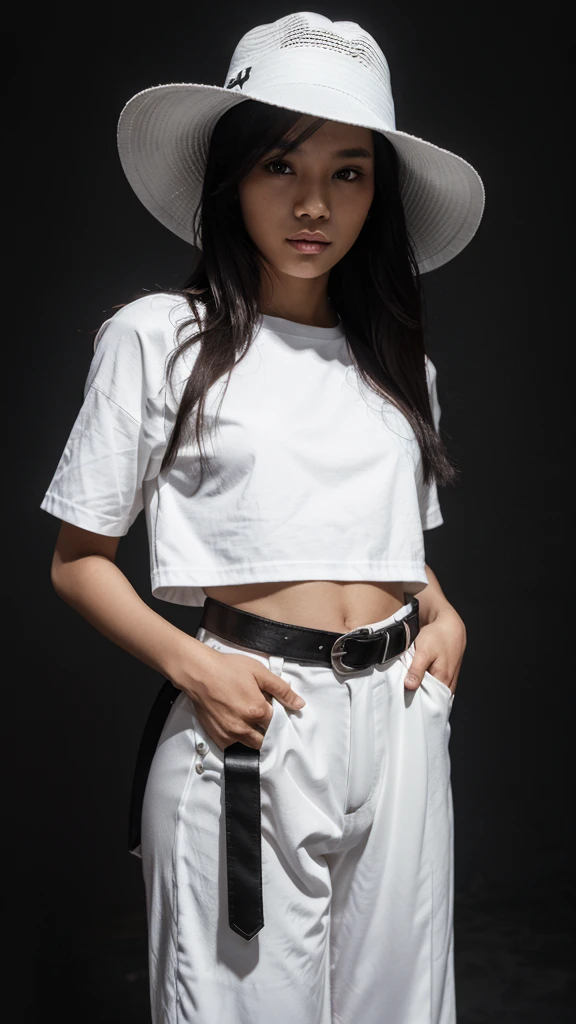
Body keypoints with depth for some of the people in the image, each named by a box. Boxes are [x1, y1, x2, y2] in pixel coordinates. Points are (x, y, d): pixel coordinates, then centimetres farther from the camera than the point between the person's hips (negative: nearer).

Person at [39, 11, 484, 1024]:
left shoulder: (394, 360, 12)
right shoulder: (159, 336, -2)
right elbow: (78, 560, -1)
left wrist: (445, 618, 3)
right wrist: (190, 666, -16)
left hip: (399, 720, 5)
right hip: (245, 725, -4)